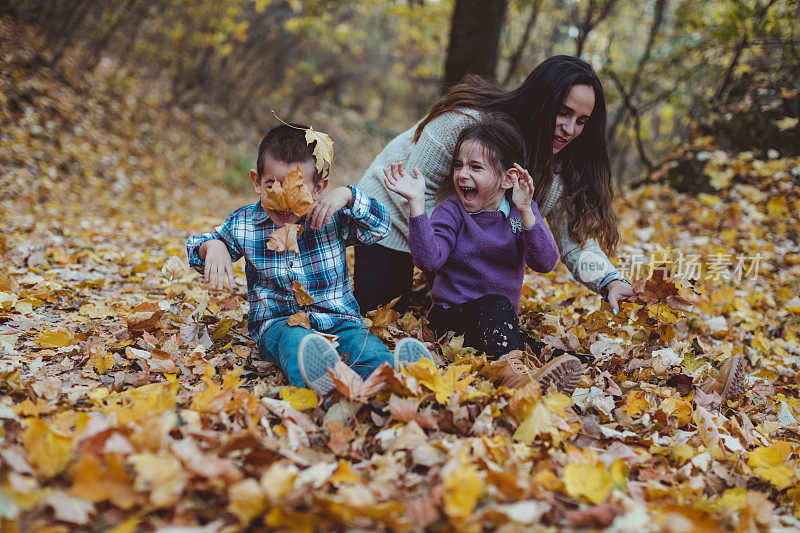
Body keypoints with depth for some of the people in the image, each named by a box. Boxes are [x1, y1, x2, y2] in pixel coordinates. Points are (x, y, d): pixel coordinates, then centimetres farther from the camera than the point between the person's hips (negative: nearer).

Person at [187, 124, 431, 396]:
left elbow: (381, 227, -4)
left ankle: (392, 371, -64)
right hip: (277, 321, 0)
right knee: (292, 342, -38)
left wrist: (347, 195, -18)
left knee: (361, 343, -34)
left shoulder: (332, 218, 3)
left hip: (338, 316, 1)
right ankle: (312, 375, -70)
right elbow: (196, 244, 17)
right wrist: (212, 247, -9)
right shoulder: (243, 224, 5)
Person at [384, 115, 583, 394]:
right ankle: (508, 368, -58)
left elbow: (545, 263, -13)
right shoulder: (452, 211, -3)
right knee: (496, 304, -34)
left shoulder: (522, 212, 4)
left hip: (503, 321, 4)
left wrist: (525, 212, -25)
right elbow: (428, 259, -22)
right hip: (450, 316, -4)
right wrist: (417, 202, -29)